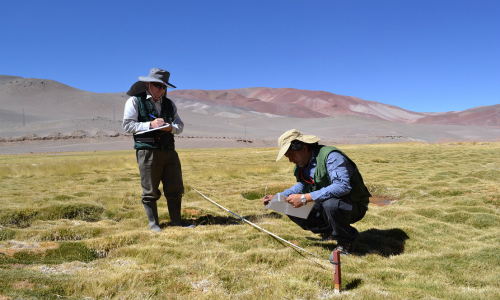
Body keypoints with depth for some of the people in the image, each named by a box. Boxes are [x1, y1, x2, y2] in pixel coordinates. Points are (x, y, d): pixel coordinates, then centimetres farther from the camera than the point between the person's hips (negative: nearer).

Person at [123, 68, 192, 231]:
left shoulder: (169, 103, 18)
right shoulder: (135, 101, 3)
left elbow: (180, 125, 14)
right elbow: (128, 125, -4)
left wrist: (171, 127, -9)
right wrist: (150, 125, -14)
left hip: (169, 150, 5)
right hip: (147, 151, -4)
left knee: (175, 189, 5)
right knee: (150, 191, 2)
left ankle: (176, 222, 17)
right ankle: (153, 224, 16)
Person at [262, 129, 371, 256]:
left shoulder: (331, 157, -25)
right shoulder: (301, 163, 3)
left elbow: (342, 186, -38)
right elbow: (302, 185, 20)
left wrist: (305, 198, -38)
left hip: (354, 206, -8)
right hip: (325, 204, 8)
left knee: (330, 204, -39)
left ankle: (346, 242, -9)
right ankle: (329, 232, 10)